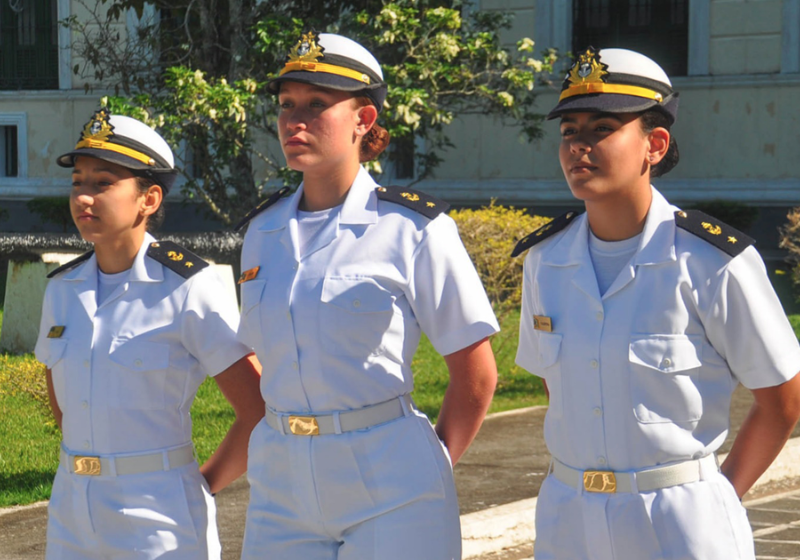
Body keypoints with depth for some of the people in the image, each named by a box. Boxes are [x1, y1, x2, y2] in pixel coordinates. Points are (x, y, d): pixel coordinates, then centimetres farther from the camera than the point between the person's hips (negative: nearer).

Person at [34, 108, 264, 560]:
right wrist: (87, 463, 15)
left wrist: (200, 489, -5)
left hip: (160, 521, -6)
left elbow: (261, 415, -13)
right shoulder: (64, 289, 6)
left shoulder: (188, 289, -12)